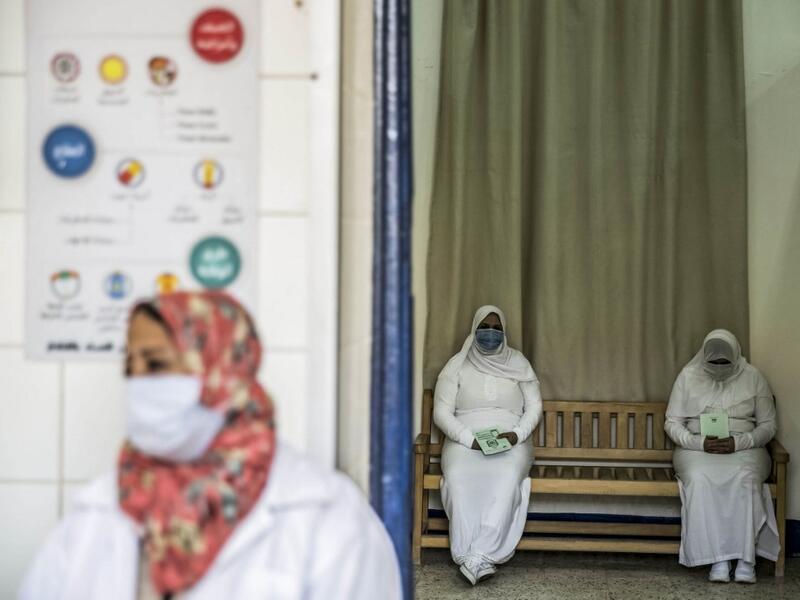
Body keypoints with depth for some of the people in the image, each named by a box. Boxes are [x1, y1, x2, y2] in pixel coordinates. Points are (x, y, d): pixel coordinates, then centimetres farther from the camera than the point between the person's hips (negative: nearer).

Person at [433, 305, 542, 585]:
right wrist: (470, 439, -15)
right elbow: (442, 413, 0)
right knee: (458, 477, -35)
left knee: (508, 477, -35)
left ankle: (478, 556, -39)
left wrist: (517, 434, -12)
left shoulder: (518, 363, 9)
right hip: (465, 439, 0)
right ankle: (473, 558, -37)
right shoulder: (457, 365, 5)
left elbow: (534, 406, 8)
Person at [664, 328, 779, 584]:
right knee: (700, 479, -34)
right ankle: (718, 559, -32)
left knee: (744, 479, -35)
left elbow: (768, 425, 4)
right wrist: (701, 443, -15)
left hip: (744, 448, 0)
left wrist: (738, 443, -15)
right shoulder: (688, 376, 5)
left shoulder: (753, 377, 4)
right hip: (697, 448, 0)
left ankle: (746, 559, -32)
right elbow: (672, 423, 4)